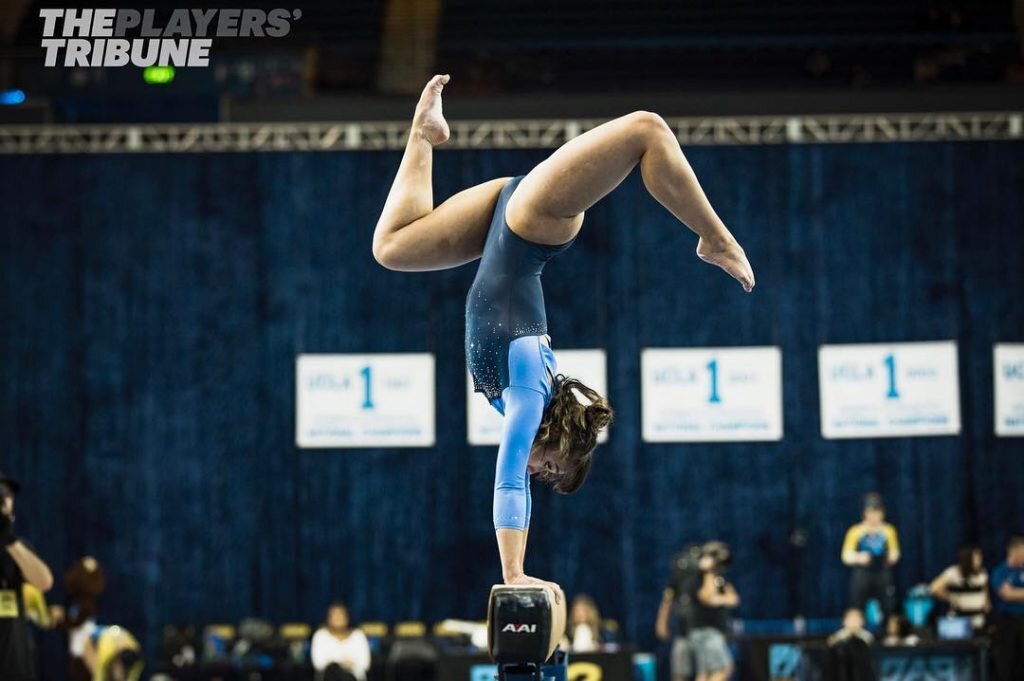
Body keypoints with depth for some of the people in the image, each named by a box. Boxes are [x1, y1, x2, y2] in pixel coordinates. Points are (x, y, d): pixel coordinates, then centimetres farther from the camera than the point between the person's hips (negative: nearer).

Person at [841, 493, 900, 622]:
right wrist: (858, 558, -18)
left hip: (883, 577, 1)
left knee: (889, 611, -8)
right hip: (862, 576, -1)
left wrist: (893, 556, -5)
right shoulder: (856, 531, 1)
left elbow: (895, 552, 18)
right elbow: (846, 556, 2)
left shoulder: (888, 531, 7)